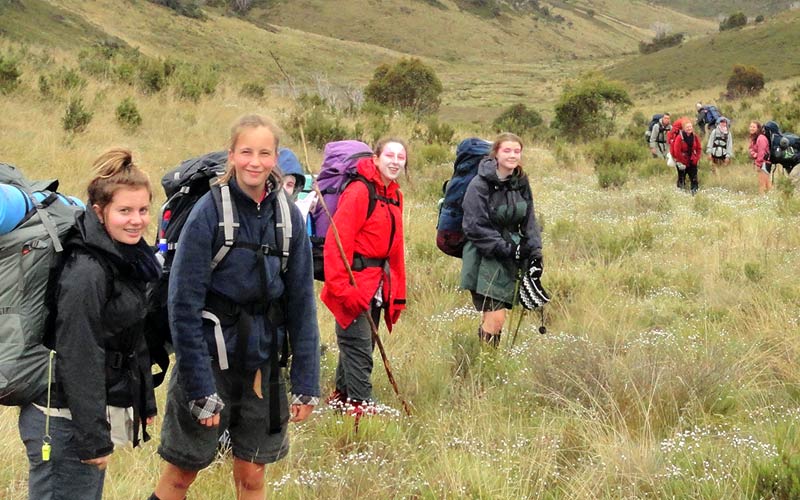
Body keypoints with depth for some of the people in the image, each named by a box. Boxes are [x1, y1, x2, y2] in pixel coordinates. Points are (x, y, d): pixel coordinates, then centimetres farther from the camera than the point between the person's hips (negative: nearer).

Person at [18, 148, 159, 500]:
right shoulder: (86, 272, -20)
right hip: (66, 420, -10)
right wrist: (94, 438, -21)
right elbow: (78, 358, -22)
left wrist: (144, 403, 20)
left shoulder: (126, 259, 9)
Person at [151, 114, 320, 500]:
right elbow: (183, 304, -14)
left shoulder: (288, 216, -1)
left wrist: (306, 383, -1)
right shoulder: (209, 212, -13)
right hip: (209, 356, -3)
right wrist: (200, 388, -17)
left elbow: (301, 304, 3)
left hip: (262, 363, 4)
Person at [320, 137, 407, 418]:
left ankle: (341, 397, 28)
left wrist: (398, 291, 16)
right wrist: (342, 286, -24)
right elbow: (337, 240, -19)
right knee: (359, 345, -7)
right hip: (355, 281, -8)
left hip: (378, 283, 8)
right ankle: (360, 405, -2)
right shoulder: (359, 191, -14)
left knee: (362, 344, 15)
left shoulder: (395, 196, 13)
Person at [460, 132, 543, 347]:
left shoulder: (521, 183, 8)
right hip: (484, 259, -6)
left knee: (491, 319, 9)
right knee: (495, 319, -13)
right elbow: (475, 228, -15)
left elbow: (529, 221, 12)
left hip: (509, 259, 6)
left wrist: (535, 252, -2)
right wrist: (506, 248, -17)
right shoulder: (480, 184, -13)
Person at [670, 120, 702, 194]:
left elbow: (699, 149, 7)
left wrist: (696, 159, -3)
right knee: (681, 178, 2)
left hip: (692, 162, 4)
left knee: (694, 177, 3)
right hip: (682, 162, -4)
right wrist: (681, 162, -15)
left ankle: (694, 190, 8)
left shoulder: (695, 137, -1)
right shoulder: (679, 137, -16)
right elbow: (677, 151, -16)